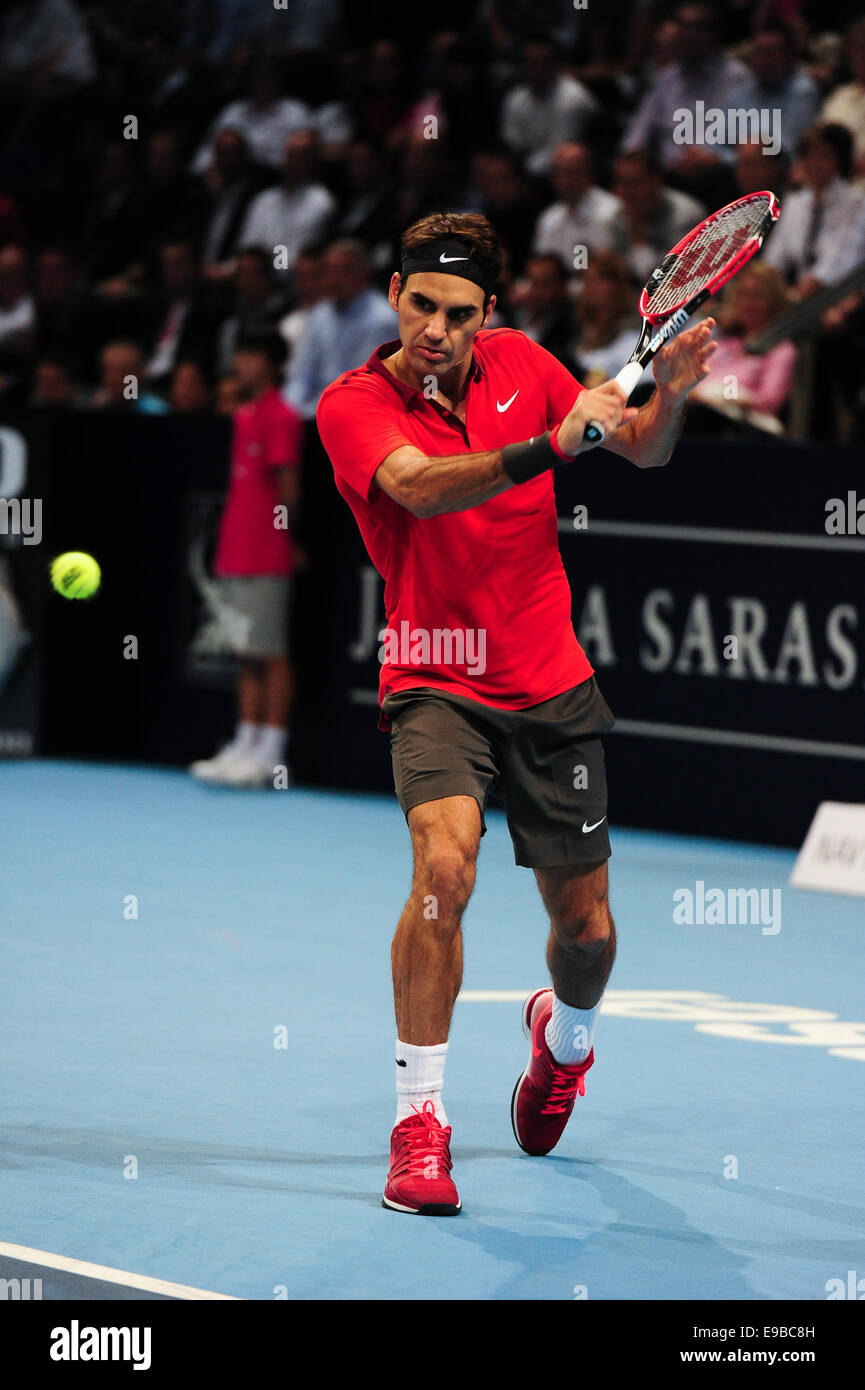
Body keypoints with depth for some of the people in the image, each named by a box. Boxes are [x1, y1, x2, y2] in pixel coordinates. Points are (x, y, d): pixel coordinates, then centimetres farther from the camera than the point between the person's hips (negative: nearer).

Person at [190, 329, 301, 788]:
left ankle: (270, 753, -3)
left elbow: (287, 490, -13)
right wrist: (227, 550, 16)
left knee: (271, 655, -5)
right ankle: (245, 746, 15)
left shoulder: (282, 418, -10)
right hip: (235, 558, 9)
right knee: (247, 657, 11)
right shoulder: (243, 416, 16)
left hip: (267, 561, -9)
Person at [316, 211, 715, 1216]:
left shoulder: (521, 365, 1)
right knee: (444, 864, -30)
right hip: (436, 681, -4)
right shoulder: (352, 405, -12)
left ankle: (565, 1035, 46)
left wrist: (670, 395, -15)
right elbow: (421, 487, -31)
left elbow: (642, 451, 7)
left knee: (585, 927, 9)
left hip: (551, 688, 4)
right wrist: (549, 446, -44)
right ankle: (419, 1122, -19)